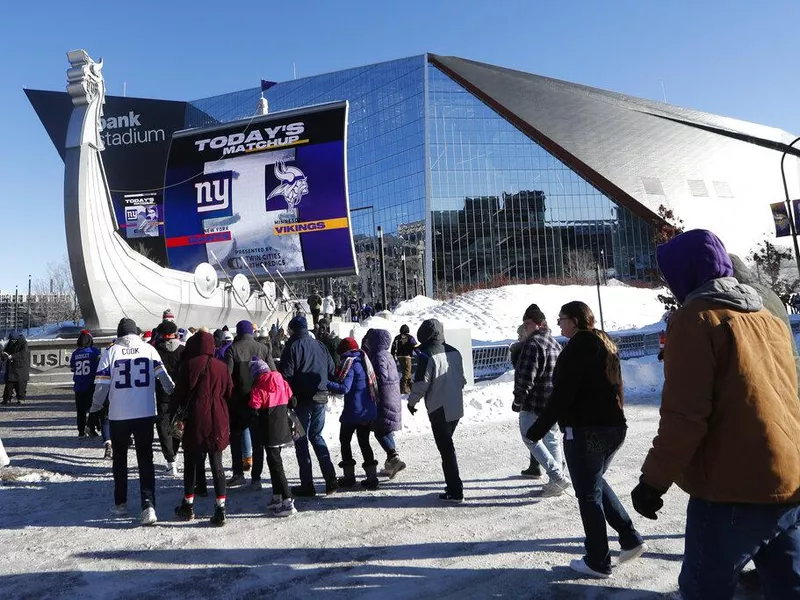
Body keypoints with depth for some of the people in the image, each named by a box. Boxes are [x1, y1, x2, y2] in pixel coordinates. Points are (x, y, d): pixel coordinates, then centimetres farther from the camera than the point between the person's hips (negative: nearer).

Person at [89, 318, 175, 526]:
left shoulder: (110, 352, -2)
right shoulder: (149, 349, 0)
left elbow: (102, 383, -3)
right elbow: (163, 376, -2)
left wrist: (96, 406, 13)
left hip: (118, 415, 0)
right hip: (145, 414, 0)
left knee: (120, 458, 18)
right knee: (145, 458, 5)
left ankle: (120, 503, 27)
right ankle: (148, 505, -8)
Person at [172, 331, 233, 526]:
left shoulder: (189, 365, -4)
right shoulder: (222, 367, 4)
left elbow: (179, 393, -3)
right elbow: (230, 394, 8)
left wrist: (174, 415, 9)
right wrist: (227, 422, 17)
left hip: (195, 422, -2)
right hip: (218, 422, 2)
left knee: (191, 463, 13)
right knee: (217, 465, 9)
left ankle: (188, 505, 25)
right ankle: (220, 510, 5)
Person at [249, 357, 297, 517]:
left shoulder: (258, 387, -14)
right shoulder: (282, 382, 4)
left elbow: (253, 410, -15)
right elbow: (291, 400, 10)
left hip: (269, 432, -7)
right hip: (283, 430, 7)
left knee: (275, 464, -4)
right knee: (275, 462, 20)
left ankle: (288, 502, -8)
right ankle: (277, 497, 29)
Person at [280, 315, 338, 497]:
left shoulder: (293, 347, -9)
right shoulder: (320, 346, 9)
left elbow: (286, 375, -13)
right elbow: (331, 370, 12)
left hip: (302, 399, -5)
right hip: (320, 398, 6)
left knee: (301, 440, 4)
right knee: (317, 436, 18)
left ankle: (307, 485, 6)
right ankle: (330, 478, 10)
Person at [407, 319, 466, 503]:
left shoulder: (426, 355, -15)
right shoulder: (454, 352, 7)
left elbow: (421, 384, -14)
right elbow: (462, 379, 14)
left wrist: (412, 402, 3)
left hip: (439, 410, -7)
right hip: (457, 408, 7)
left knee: (446, 448, -1)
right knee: (447, 445, 20)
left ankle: (455, 491, 2)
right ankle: (453, 484, 27)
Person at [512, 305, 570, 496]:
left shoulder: (533, 343, -17)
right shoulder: (555, 343, 13)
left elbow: (526, 377, -22)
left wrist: (518, 400, -12)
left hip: (535, 403, -9)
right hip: (556, 402, 9)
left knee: (531, 439, 2)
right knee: (551, 439, 17)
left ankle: (557, 477, -5)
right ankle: (556, 480, 23)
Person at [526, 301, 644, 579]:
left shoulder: (578, 346, -15)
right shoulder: (605, 343, 12)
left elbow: (562, 394, -20)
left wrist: (538, 429, -14)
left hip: (585, 430, -9)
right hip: (614, 427, 9)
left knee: (588, 493, 3)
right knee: (595, 483, 25)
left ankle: (598, 562, 14)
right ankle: (630, 539, 24)